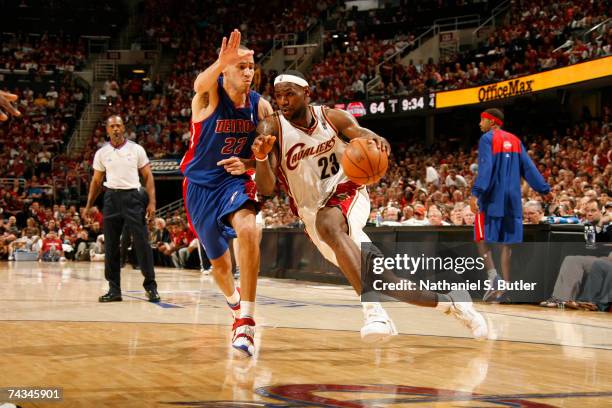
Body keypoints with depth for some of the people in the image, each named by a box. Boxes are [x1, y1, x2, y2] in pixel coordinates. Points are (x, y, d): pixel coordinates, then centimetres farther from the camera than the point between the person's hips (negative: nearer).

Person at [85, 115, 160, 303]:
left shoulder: (136, 149, 2)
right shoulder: (102, 153, 8)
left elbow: (148, 176, 2)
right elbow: (96, 181, 15)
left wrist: (152, 202, -8)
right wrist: (89, 205, 9)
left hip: (133, 197, -2)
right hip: (112, 197, 3)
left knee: (142, 243, -6)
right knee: (111, 245, 3)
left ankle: (150, 286, 1)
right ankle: (114, 290, 10)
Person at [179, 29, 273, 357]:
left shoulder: (261, 106, -5)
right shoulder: (210, 93, -14)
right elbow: (200, 84, -41)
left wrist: (247, 164, -19)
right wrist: (220, 62, -62)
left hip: (236, 181, 0)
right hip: (200, 185, 0)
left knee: (248, 229, -32)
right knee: (219, 261, 12)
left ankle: (245, 321, -31)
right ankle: (235, 302, 47)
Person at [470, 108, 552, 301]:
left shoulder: (487, 139, -5)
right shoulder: (515, 140, 13)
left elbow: (485, 168, -17)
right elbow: (529, 167, 11)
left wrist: (475, 193, -24)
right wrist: (544, 190, 15)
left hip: (491, 198, -5)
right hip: (511, 198, 6)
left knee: (481, 236, 2)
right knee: (506, 241, 7)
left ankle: (493, 276, -17)